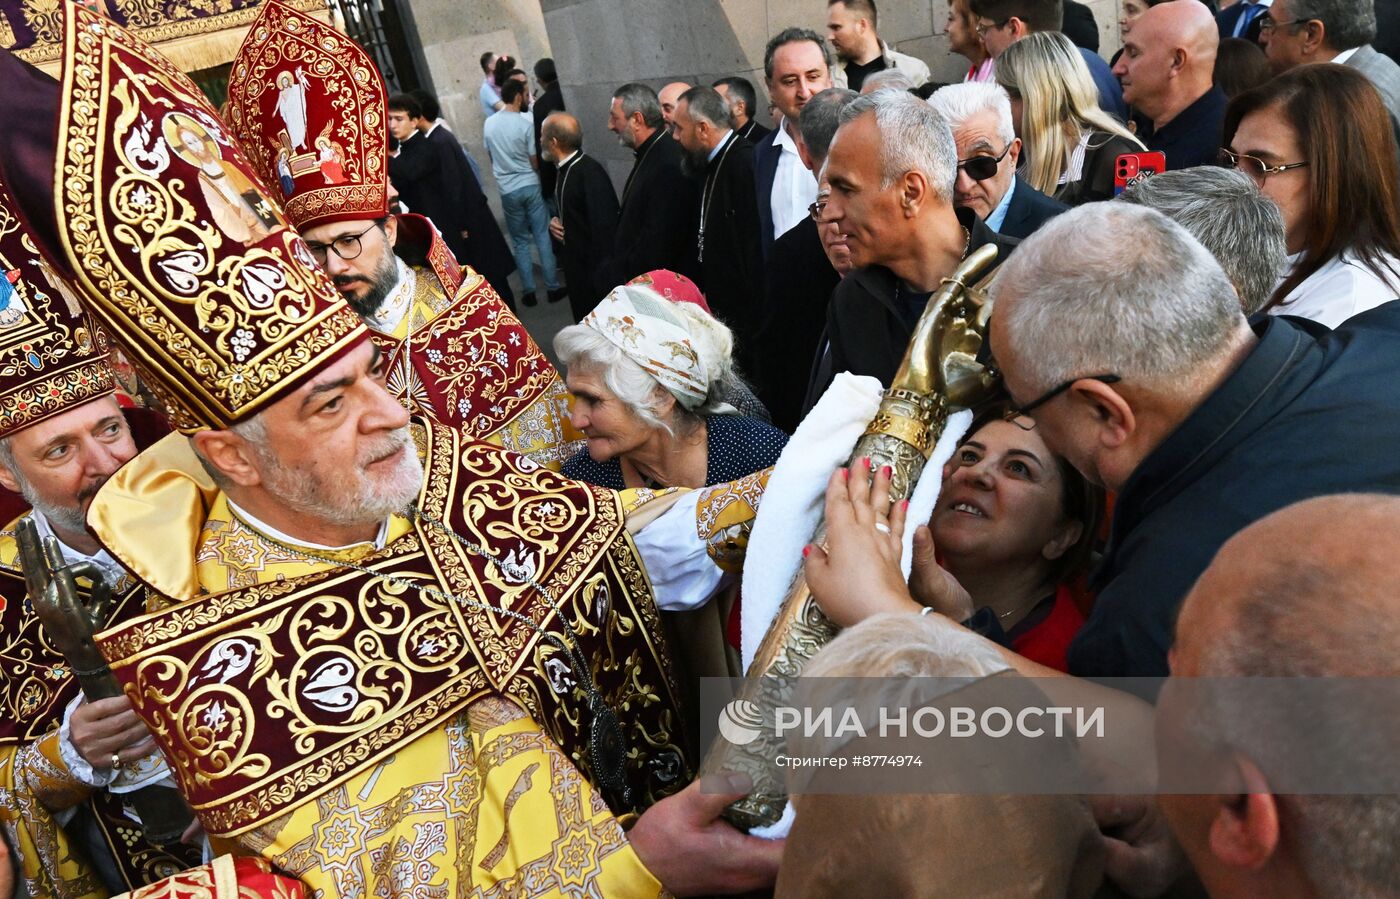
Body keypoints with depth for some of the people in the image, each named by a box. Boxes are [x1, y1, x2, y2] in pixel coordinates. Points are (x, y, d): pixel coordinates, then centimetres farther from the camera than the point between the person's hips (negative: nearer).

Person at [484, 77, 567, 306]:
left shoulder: (489, 123, 0)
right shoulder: (525, 123, -13)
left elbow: (491, 156, 12)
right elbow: (535, 162, -8)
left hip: (508, 191, 3)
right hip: (530, 186, -3)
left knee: (520, 242, 11)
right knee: (542, 237, 6)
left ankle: (529, 292, 12)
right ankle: (553, 287, 8)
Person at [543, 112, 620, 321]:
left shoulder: (590, 172, -21)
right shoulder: (566, 170, 7)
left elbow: (604, 228, -25)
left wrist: (602, 278, -25)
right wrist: (556, 222, 0)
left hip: (596, 270, -9)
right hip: (577, 267, 9)